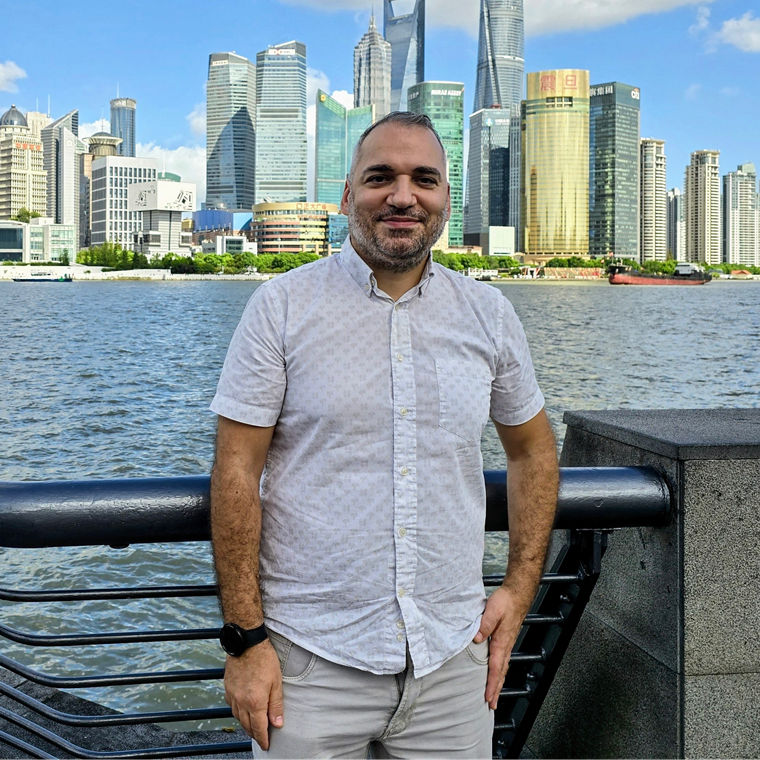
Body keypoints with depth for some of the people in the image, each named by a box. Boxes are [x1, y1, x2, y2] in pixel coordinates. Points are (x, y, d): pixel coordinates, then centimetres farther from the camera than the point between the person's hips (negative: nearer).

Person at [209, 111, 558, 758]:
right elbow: (237, 471, -7)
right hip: (312, 657, -2)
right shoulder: (283, 306, -5)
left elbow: (532, 447, 15)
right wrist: (244, 637, -11)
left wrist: (520, 589, 7)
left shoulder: (489, 313, 4)